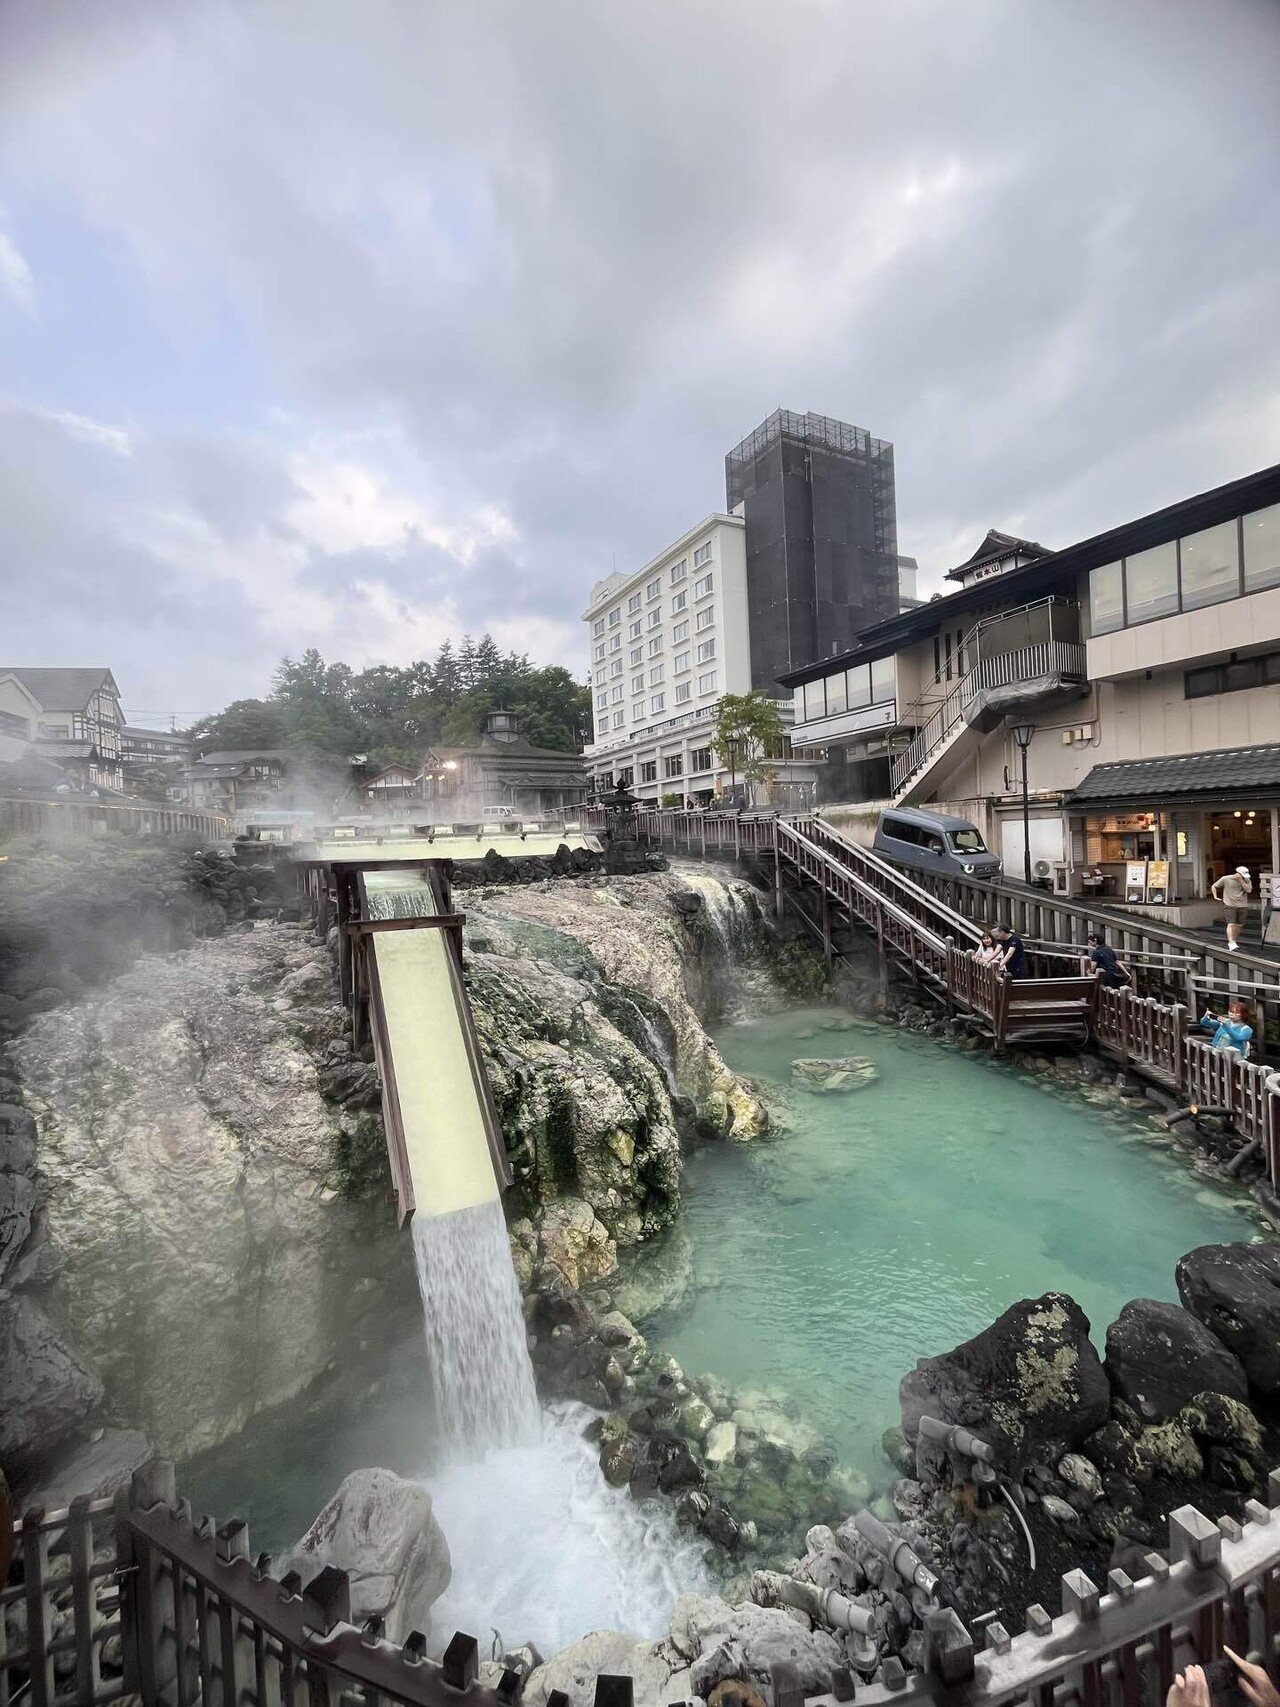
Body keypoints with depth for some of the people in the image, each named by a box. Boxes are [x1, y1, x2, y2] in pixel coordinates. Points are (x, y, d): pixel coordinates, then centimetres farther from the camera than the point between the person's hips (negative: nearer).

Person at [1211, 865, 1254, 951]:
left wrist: (1241, 881, -15)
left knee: (1238, 925, 9)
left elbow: (1249, 890, -12)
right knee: (1231, 924, -13)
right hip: (1230, 905, -3)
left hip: (1242, 906, 3)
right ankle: (1231, 944, -24)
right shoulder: (1226, 879, -1)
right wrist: (1215, 896, -2)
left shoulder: (1247, 880, 5)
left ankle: (1233, 942, 26)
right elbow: (1213, 886, 9)